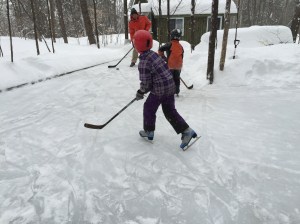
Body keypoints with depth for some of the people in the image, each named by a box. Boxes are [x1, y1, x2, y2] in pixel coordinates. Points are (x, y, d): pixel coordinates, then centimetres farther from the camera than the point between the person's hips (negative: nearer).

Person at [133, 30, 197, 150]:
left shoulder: (143, 62, -16)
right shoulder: (154, 54, 10)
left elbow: (145, 82, -15)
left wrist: (140, 92, 5)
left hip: (159, 89, -8)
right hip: (170, 85, 8)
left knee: (149, 108, 14)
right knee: (170, 111, 15)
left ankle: (149, 132, 27)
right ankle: (187, 131, 11)